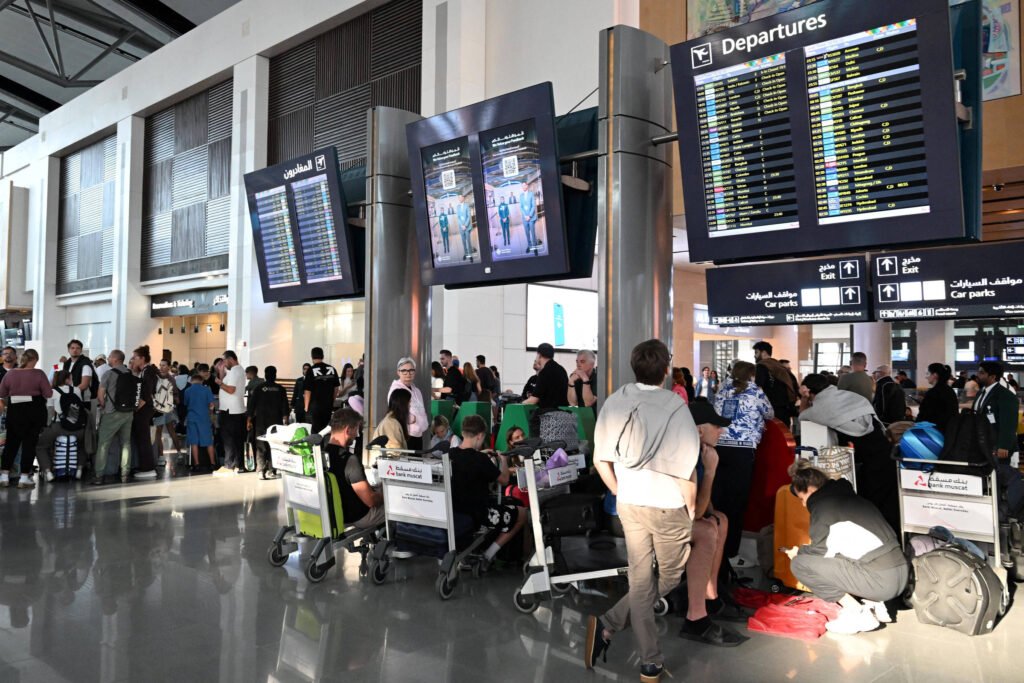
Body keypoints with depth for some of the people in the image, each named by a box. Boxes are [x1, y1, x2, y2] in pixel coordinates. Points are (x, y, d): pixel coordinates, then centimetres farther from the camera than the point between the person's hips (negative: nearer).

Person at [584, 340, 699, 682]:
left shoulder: (614, 402, -8)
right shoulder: (676, 407, -20)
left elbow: (600, 460, -1)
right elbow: (685, 473, -18)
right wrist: (691, 510, 0)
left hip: (629, 504, 4)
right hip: (668, 507, -4)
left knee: (640, 579, 13)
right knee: (670, 578, 17)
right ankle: (609, 623, 9)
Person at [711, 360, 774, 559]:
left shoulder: (722, 392, 16)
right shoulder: (756, 392, 6)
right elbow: (770, 414, 20)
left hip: (719, 447, 4)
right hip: (743, 449, -4)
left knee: (717, 496, 8)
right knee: (737, 498, 2)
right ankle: (729, 549, 6)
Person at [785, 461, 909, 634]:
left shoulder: (822, 504, -6)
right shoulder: (847, 496, 19)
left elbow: (820, 550, -3)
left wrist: (798, 552, 16)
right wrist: (805, 551, 28)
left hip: (880, 581, -9)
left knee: (799, 564, -4)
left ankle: (856, 613, -4)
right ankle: (874, 604, 16)